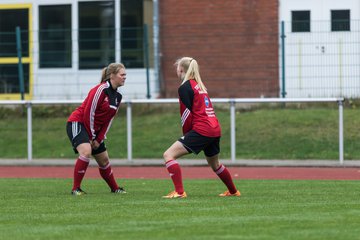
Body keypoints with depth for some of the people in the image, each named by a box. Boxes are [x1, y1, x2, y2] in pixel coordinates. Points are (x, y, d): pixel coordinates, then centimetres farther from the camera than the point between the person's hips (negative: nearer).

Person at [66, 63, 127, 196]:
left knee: (104, 160, 14)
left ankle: (115, 188, 33)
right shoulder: (101, 90, -20)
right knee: (86, 151, -29)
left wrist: (99, 139, 1)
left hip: (94, 128, 9)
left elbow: (108, 120, 10)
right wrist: (91, 137, -15)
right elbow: (88, 113, -20)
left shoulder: (118, 96, 7)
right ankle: (76, 188, -23)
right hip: (77, 123, -9)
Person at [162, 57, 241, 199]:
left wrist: (186, 134, 5)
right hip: (215, 130, 9)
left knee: (169, 155, -10)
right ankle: (233, 191, 45)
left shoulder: (185, 88, -6)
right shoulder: (200, 85, 20)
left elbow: (187, 114, -9)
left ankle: (179, 192, -20)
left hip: (202, 130, -9)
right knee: (214, 164, 31)